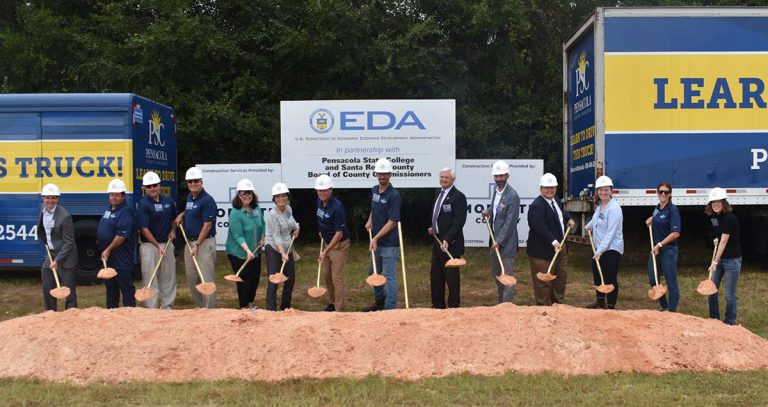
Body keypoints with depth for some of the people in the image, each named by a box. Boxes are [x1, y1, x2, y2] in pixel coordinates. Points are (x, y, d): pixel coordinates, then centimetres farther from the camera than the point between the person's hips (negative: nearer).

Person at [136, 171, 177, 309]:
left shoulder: (168, 201, 6)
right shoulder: (143, 204, -11)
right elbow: (144, 229, -14)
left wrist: (173, 231, 4)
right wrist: (158, 246, -18)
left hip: (167, 244, 6)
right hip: (149, 245, -6)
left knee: (168, 278, 11)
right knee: (150, 279, -2)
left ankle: (167, 306, 22)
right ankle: (151, 308, 4)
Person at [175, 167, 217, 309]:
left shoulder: (207, 200, -14)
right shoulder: (189, 197, 11)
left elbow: (207, 225, -17)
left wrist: (197, 245, -18)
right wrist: (182, 215, 12)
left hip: (204, 242, -9)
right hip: (189, 242, 9)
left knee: (206, 278, -7)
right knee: (191, 277, 12)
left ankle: (209, 309, -2)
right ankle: (199, 306, 23)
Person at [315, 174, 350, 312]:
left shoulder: (337, 207, -27)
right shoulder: (320, 202, -3)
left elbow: (339, 233, -26)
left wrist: (325, 252, -27)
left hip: (339, 244, -8)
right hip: (327, 242, 8)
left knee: (336, 277, -7)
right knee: (327, 275, 15)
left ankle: (340, 309, 0)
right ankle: (332, 302, 30)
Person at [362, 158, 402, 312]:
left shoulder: (394, 195, -17)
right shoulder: (374, 190, 7)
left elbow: (392, 222, -18)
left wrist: (376, 238, -20)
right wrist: (370, 221, 10)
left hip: (389, 243, -8)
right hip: (376, 241, 9)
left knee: (389, 276, -2)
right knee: (373, 273, 21)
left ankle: (390, 309, 6)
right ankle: (380, 301, 39)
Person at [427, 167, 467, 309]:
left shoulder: (458, 196, -15)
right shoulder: (438, 192, 11)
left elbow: (458, 221, -20)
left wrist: (447, 240, -26)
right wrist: (433, 228, 13)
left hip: (451, 243, -8)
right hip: (437, 240, 8)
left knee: (451, 276, 1)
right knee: (435, 274, 14)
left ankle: (453, 306, 13)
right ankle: (438, 305, 26)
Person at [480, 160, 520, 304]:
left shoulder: (512, 196, -19)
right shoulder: (496, 189, 6)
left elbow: (510, 222, -19)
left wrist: (499, 241, -19)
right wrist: (489, 212, 6)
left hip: (506, 242, -9)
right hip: (495, 239, 9)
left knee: (507, 275, -2)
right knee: (495, 273, 19)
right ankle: (500, 301, 35)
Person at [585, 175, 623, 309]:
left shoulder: (614, 208, -19)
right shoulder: (599, 205, 7)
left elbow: (610, 233, -22)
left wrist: (600, 251, -23)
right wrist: (590, 224, 13)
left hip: (612, 249, -9)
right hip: (598, 248, 9)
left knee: (610, 278, -3)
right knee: (597, 275, 19)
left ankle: (611, 306, 9)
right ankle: (600, 301, 36)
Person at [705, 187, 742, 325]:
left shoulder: (729, 218, -19)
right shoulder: (713, 217, 5)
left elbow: (724, 241, -23)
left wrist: (715, 262, -26)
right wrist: (717, 239, 3)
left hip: (732, 260, -7)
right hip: (719, 258, 7)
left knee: (730, 295, 2)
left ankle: (729, 323, 15)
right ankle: (714, 319, 23)